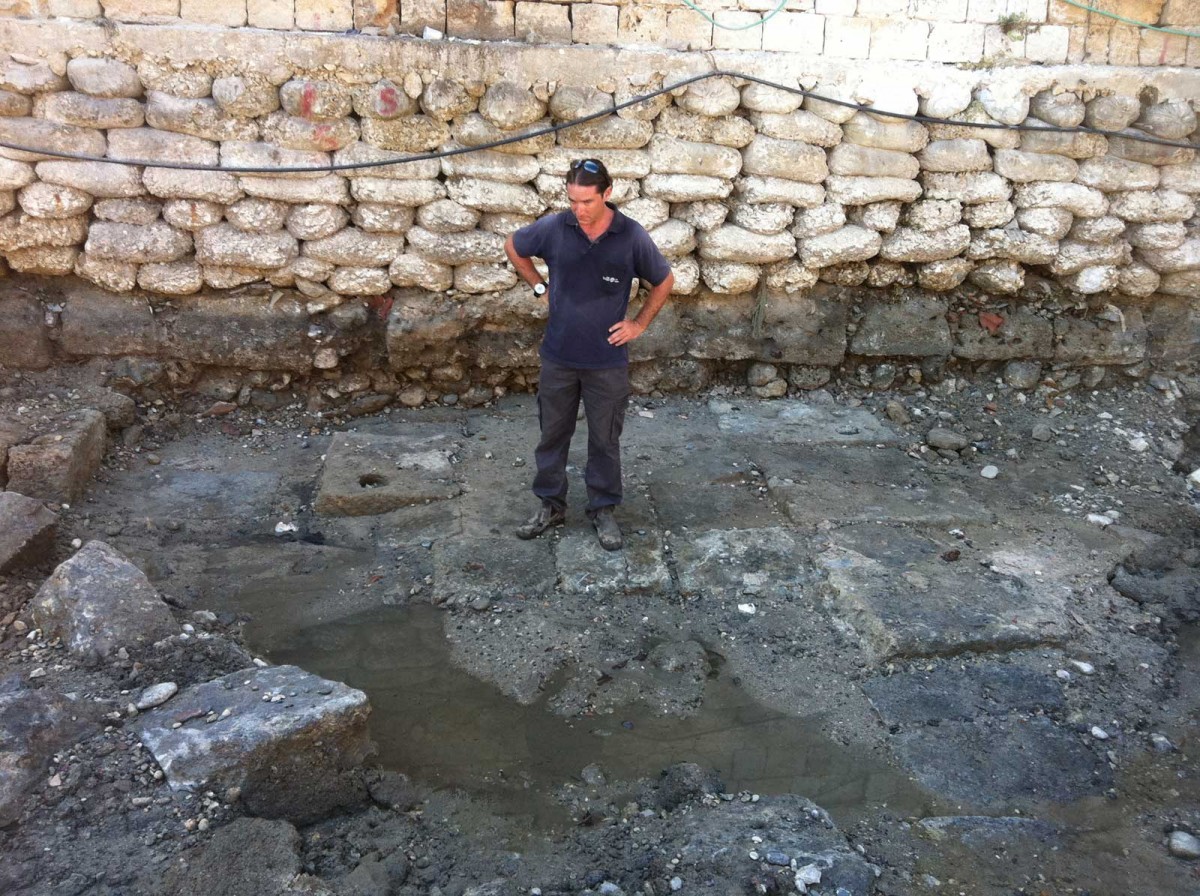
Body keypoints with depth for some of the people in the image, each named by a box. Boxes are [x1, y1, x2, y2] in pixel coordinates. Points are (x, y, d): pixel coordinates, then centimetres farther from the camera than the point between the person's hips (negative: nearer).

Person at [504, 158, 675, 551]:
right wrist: (541, 287, 5)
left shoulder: (632, 236, -12)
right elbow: (513, 247, 11)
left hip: (607, 360, -1)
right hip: (558, 356, 2)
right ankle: (551, 505, 30)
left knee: (605, 439, 10)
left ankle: (603, 509, 27)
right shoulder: (554, 228, -9)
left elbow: (664, 281, 4)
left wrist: (639, 323, -1)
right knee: (553, 433, 13)